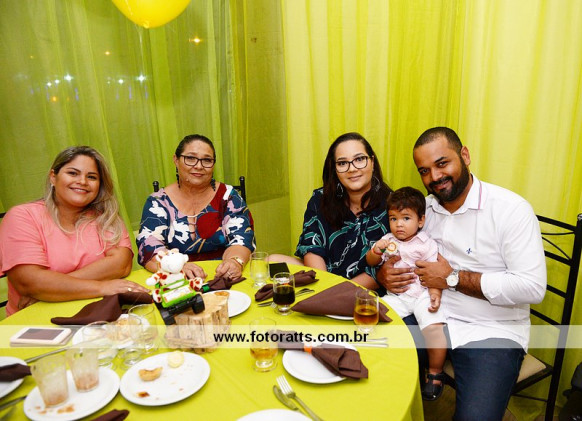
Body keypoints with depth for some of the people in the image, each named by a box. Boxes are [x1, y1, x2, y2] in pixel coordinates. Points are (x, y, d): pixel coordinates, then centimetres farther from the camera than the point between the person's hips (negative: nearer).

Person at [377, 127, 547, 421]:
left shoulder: (511, 209, -11)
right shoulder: (423, 208, 6)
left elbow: (532, 287, -16)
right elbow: (398, 251, 15)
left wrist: (453, 278, -16)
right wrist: (383, 274, -9)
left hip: (492, 332, -4)